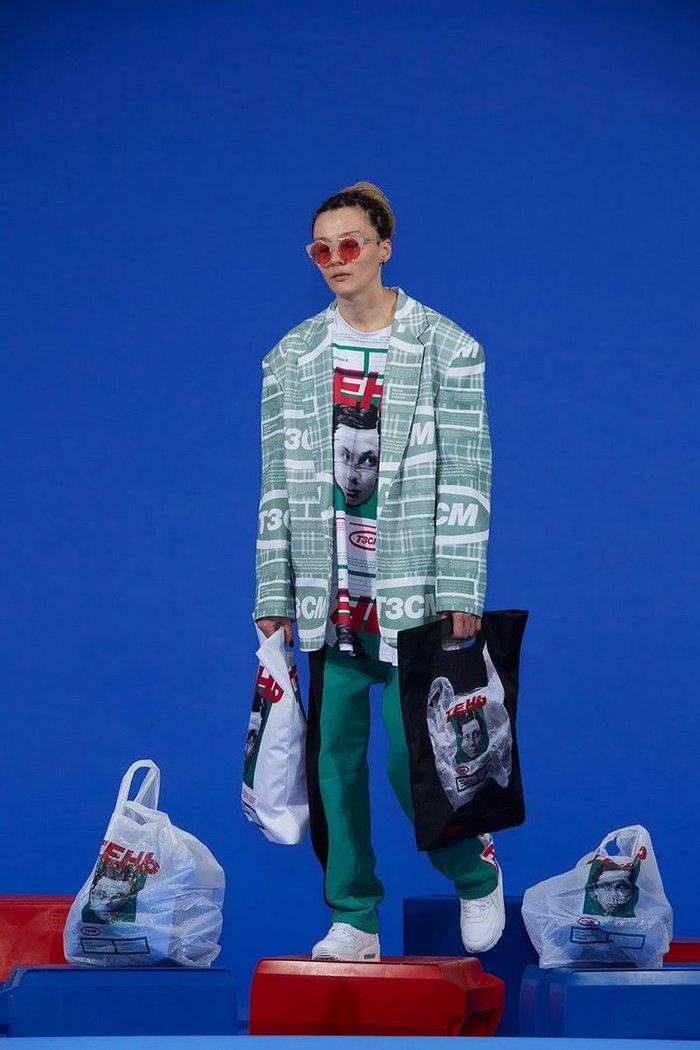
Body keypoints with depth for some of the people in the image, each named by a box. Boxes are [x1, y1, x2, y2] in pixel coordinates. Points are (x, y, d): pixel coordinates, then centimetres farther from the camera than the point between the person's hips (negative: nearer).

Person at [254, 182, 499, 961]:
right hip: (328, 597, 4)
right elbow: (279, 486, 9)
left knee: (413, 758, -5)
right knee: (333, 758, 4)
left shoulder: (447, 349, -1)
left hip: (411, 596, -4)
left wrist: (460, 594, -10)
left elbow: (465, 479, -4)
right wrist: (273, 595, 5)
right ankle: (353, 921, 16)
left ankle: (476, 873, 23)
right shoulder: (290, 358, 9)